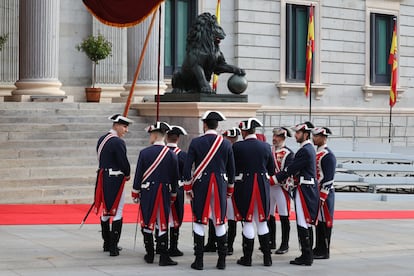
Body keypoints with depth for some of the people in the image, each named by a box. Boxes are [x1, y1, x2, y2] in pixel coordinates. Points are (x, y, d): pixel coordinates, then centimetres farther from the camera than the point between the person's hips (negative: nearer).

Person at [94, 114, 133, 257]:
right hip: (115, 180, -9)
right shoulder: (118, 142, -17)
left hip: (103, 179, 9)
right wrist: (127, 174, 2)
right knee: (117, 213, -4)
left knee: (105, 211, 16)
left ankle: (107, 244, 27)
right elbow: (124, 162, -18)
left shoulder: (102, 139, 11)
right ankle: (113, 247, -7)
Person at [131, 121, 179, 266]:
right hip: (165, 193, 1)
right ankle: (164, 257, -2)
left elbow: (138, 175, -3)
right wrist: (173, 196, 16)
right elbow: (175, 178, 6)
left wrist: (135, 194, 7)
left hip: (147, 192, -1)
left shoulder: (145, 152, -7)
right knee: (163, 224, 2)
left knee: (147, 223, 9)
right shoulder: (172, 155, 0)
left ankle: (150, 255, 16)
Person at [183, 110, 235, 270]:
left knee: (199, 222, 4)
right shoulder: (226, 144, 2)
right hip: (220, 185, 2)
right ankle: (222, 260, 9)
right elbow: (231, 169, 7)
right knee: (220, 222, 8)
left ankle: (199, 260, 2)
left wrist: (188, 188, 2)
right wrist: (229, 189, 17)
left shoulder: (196, 142, -4)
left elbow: (187, 167, -7)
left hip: (200, 185, -2)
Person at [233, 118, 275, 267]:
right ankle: (267, 257, 14)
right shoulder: (266, 146, 2)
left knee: (248, 222, 2)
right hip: (263, 187, 3)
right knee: (262, 222, 12)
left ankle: (247, 257, 7)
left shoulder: (237, 147, -9)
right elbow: (272, 169, 10)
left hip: (244, 187, -3)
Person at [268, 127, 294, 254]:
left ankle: (285, 245, 4)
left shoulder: (288, 153, -8)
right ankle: (271, 242, 24)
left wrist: (273, 180, -23)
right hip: (268, 187, 6)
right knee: (269, 215, 12)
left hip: (281, 187, -6)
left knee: (284, 217, -2)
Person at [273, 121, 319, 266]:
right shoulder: (309, 149, 16)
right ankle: (307, 255, 19)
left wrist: (273, 179, -9)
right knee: (307, 224, 13)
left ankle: (306, 257, -6)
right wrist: (278, 177, 12)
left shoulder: (305, 151, -16)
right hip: (309, 190, 10)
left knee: (303, 224, -8)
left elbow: (291, 169, -16)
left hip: (304, 190, -10)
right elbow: (295, 169, 18)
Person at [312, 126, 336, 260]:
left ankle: (324, 252, 1)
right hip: (315, 192, 9)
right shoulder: (316, 153, 15)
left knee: (324, 222, -4)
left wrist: (322, 197, -20)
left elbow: (328, 179, -19)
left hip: (324, 194, -9)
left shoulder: (328, 155, -15)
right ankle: (318, 249, 22)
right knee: (317, 221, 14)